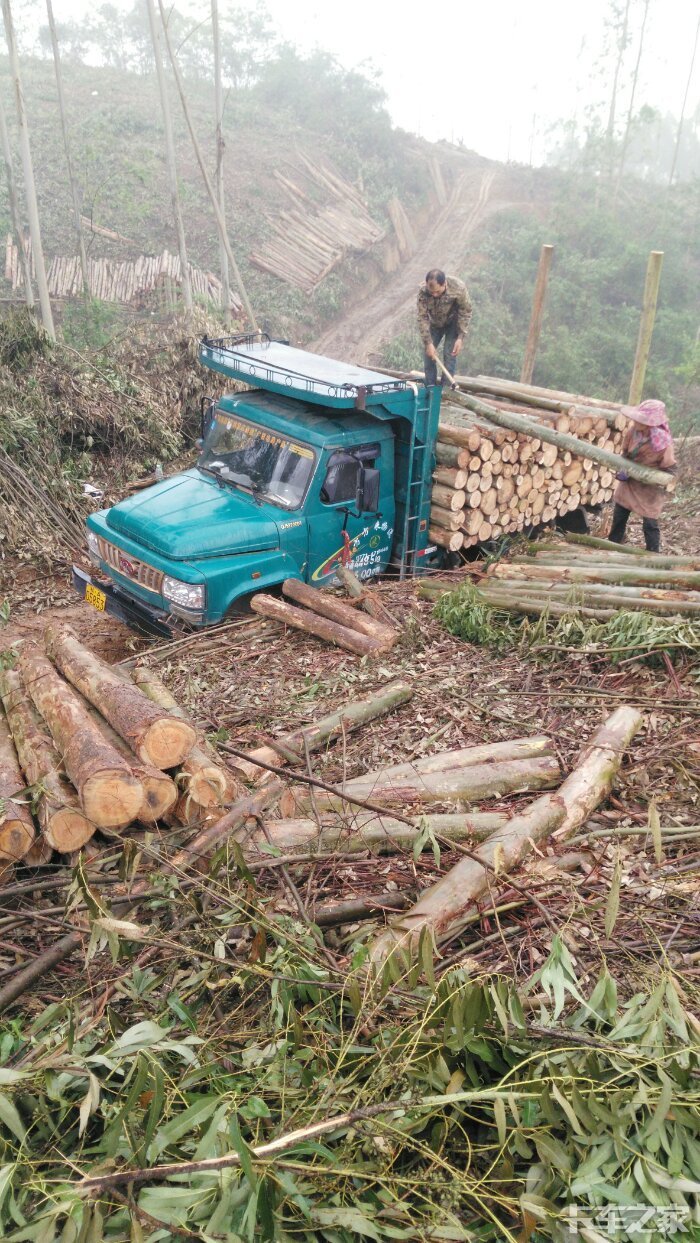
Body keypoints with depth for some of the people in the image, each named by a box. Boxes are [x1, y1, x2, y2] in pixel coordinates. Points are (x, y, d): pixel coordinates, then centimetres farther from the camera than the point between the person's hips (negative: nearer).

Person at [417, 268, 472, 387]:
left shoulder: (458, 288, -36)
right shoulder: (423, 291, -33)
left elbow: (466, 312, -22)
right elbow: (422, 317, -25)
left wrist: (460, 338, -25)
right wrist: (428, 343, -28)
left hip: (453, 323, -2)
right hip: (435, 323, 3)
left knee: (450, 354, -11)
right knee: (429, 353, 0)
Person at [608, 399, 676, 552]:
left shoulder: (663, 444, -28)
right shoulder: (632, 432, -15)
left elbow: (670, 470, -18)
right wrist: (624, 470, -15)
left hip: (650, 488, -5)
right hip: (629, 481, 6)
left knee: (650, 524, 0)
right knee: (618, 517, 17)